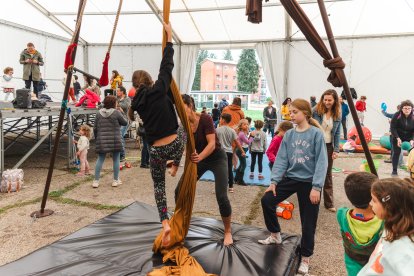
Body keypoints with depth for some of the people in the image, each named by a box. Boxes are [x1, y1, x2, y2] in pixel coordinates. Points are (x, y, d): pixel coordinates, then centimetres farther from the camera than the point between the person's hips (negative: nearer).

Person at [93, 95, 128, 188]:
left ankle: (96, 181, 10)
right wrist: (121, 114, 14)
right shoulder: (116, 112, -8)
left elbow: (95, 128, 7)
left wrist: (96, 138, 19)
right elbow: (125, 122, 1)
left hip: (102, 141, 3)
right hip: (115, 141, -3)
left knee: (100, 160, 10)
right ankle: (116, 180, 16)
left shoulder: (99, 113, 5)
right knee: (116, 159, 9)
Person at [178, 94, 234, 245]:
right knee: (180, 191, -1)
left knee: (221, 196, -16)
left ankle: (228, 232, 7)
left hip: (217, 158, -5)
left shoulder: (205, 119, -23)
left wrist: (200, 157, -45)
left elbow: (212, 144, -29)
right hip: (198, 160, 5)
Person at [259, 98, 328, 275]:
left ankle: (305, 258, 24)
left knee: (308, 222, 4)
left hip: (309, 181, -4)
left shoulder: (316, 133, -11)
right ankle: (275, 235, 20)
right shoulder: (289, 135, 3)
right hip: (290, 178, 5)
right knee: (267, 200, -4)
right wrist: (274, 181, -7)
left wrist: (316, 187, -20)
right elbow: (281, 159, 2)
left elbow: (321, 162, -14)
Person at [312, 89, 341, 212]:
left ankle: (329, 203, 16)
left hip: (328, 146, 3)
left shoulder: (337, 115, 1)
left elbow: (337, 133, 5)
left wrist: (336, 149, -3)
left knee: (328, 175, 9)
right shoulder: (315, 111, -10)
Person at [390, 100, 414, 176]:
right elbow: (393, 128, -16)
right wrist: (398, 138, -24)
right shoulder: (397, 115, -18)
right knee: (396, 153, 0)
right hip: (397, 137, -1)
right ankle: (394, 171, 9)